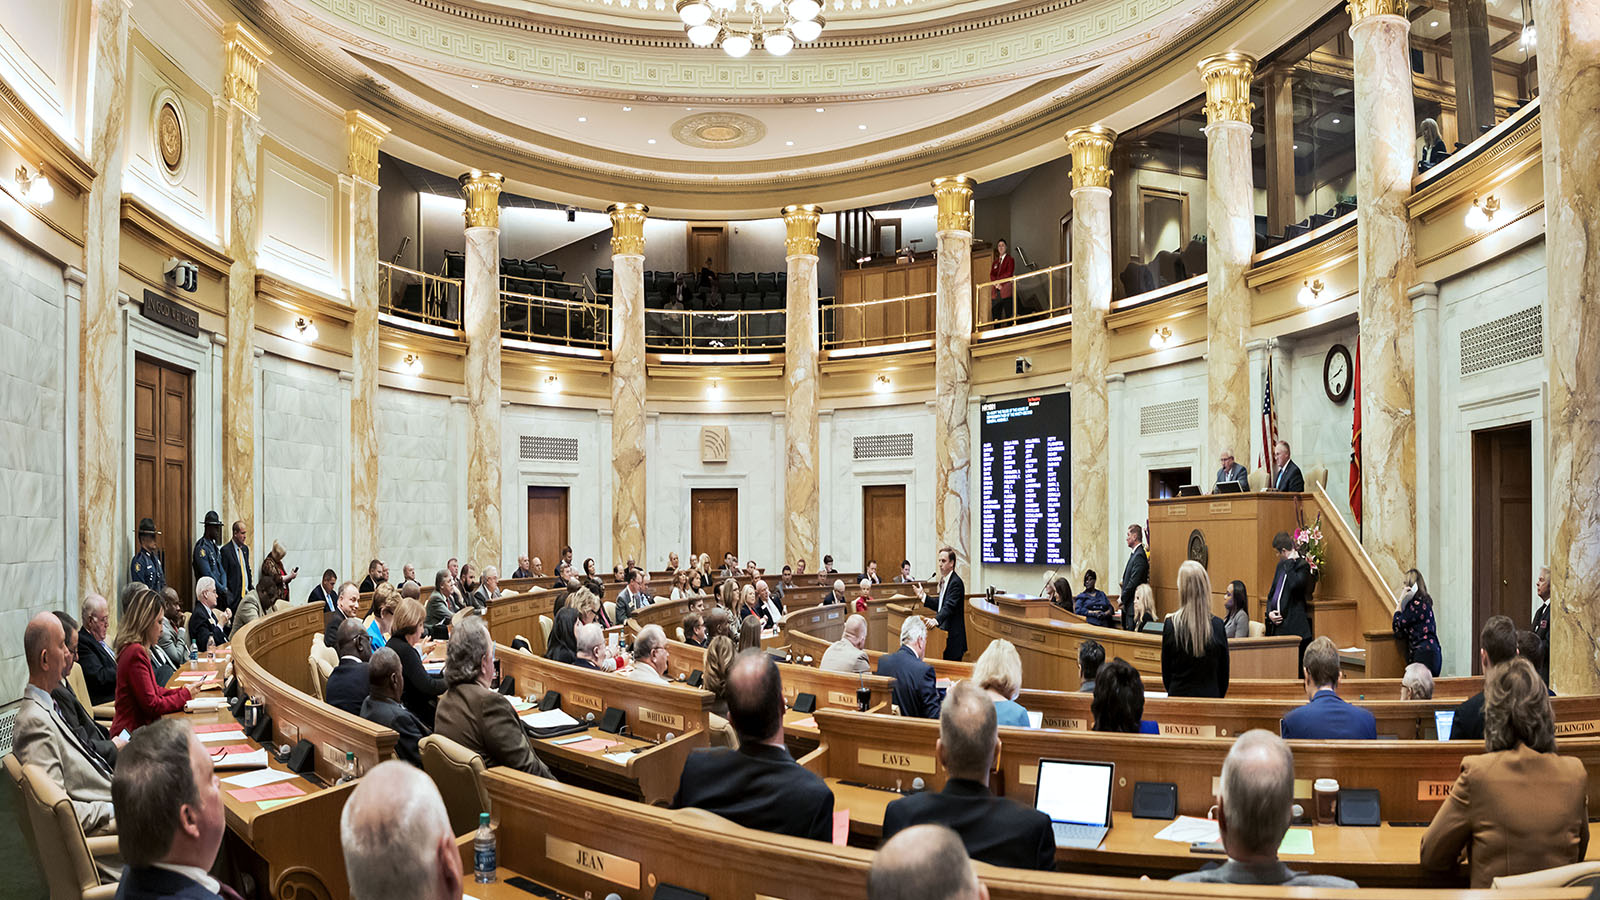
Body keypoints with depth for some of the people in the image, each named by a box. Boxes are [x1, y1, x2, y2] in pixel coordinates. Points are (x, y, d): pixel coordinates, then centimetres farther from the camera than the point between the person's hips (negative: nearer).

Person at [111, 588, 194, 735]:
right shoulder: (136, 653, -19)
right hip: (132, 732, -9)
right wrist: (185, 694, -7)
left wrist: (180, 691, 7)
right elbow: (152, 706, -18)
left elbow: (153, 690, 21)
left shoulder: (132, 649, 11)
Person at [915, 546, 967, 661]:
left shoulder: (956, 582, -16)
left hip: (953, 637, -9)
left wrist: (936, 620, -43)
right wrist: (923, 596, 8)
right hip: (944, 632, 9)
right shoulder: (944, 581, 14)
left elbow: (949, 606, -29)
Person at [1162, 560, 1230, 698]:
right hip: (1211, 696, 1)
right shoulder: (1217, 625, -7)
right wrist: (1217, 697, 15)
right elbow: (1224, 673, 3)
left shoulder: (1170, 624, -9)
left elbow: (1165, 671, 1)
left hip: (1179, 695, -1)